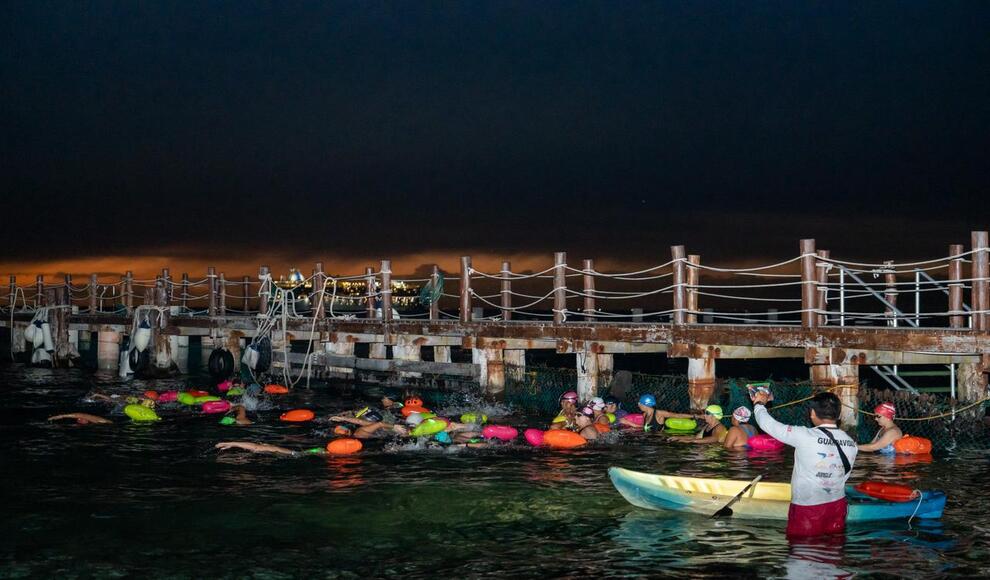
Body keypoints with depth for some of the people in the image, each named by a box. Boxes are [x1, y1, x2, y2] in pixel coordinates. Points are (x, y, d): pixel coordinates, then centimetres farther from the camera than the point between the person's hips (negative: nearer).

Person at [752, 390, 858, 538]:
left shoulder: (804, 436, -19)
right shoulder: (851, 443, -4)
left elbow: (768, 424, -10)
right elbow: (844, 473, 9)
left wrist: (759, 404, 9)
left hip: (807, 507, -5)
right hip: (837, 506, 5)